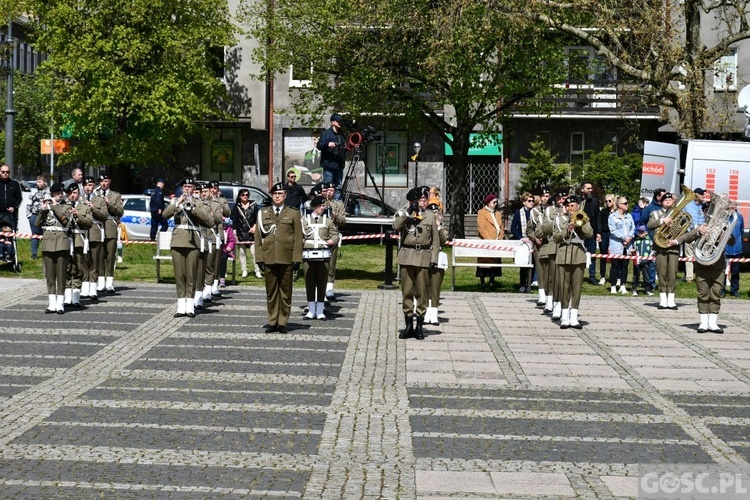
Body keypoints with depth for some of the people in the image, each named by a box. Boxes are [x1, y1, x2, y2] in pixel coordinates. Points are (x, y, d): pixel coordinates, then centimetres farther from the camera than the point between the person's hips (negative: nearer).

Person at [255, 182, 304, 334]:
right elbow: (258, 237, 9)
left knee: (285, 292, 3)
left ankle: (282, 322, 9)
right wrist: (259, 257, 1)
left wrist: (297, 259, -6)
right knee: (271, 291, 5)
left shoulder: (293, 214, 6)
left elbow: (298, 238, 2)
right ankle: (272, 322, 11)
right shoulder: (263, 213, 10)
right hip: (268, 258, 1)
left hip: (286, 259, -1)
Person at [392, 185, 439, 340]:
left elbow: (435, 241, 7)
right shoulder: (404, 214, 6)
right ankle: (408, 325, 11)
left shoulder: (431, 216, 8)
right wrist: (410, 211, -15)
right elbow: (396, 226, -15)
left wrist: (433, 260, -1)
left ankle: (420, 326, 9)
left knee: (422, 292, 2)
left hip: (423, 257, 0)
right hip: (407, 257, 0)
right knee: (407, 291, 3)